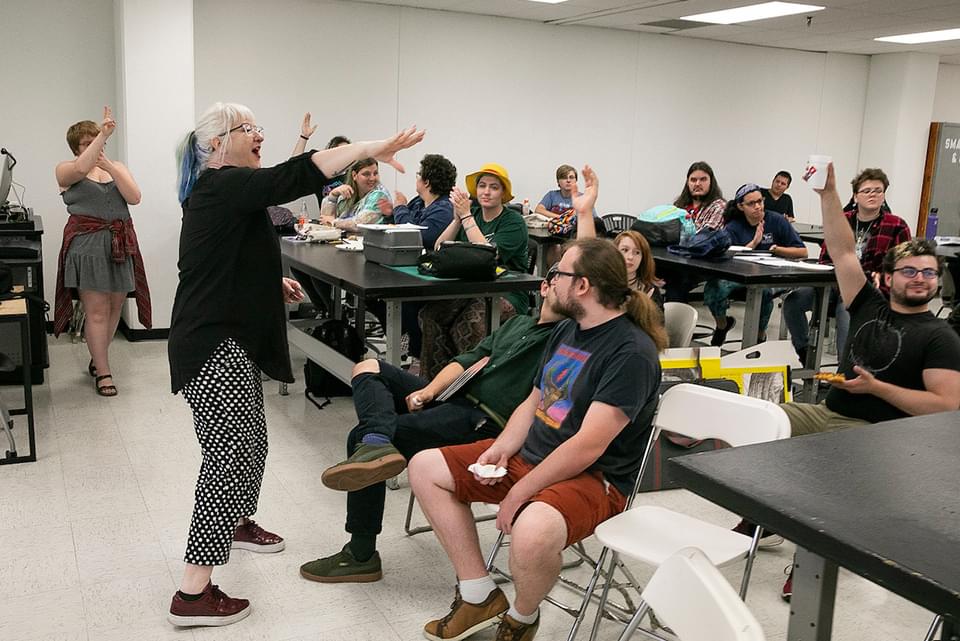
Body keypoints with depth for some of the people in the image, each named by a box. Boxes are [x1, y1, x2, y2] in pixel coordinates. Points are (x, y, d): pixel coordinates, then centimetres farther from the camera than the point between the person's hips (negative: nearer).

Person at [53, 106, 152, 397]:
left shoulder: (118, 167, 15)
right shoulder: (65, 169, 4)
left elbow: (135, 197, -1)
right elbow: (81, 168, -21)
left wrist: (109, 167, -10)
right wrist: (104, 134, -23)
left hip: (121, 244, 4)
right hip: (87, 243, -4)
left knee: (115, 307, 8)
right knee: (97, 311, -7)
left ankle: (97, 359, 27)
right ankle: (103, 372, 0)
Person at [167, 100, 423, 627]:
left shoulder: (221, 189, 17)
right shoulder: (224, 185, -16)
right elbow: (295, 177, -30)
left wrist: (271, 281, 16)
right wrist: (371, 148, -30)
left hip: (230, 343, 11)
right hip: (214, 348, -11)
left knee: (247, 445, 22)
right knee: (232, 456, -10)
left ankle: (236, 523, 45)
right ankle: (193, 593, -6)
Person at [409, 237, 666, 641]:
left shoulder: (632, 351, -20)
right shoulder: (567, 330, 8)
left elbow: (588, 446, -24)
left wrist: (518, 495, -20)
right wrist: (501, 448, -3)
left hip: (593, 478, -9)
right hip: (529, 455, 9)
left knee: (532, 532, -40)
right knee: (425, 468, 5)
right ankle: (479, 596, 6)